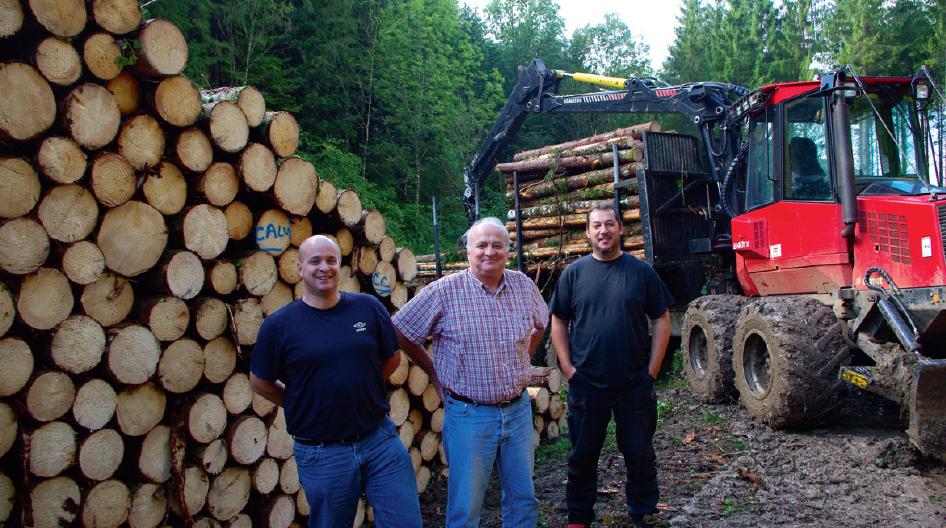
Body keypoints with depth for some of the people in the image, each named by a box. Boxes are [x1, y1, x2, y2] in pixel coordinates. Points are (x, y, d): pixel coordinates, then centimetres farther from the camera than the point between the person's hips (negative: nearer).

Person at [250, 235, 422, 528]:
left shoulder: (368, 308, -1)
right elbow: (260, 382, 4)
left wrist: (359, 392, 6)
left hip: (380, 438, 2)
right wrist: (303, 405, 3)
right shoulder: (279, 325, -6)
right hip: (321, 453, -1)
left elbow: (391, 359, 10)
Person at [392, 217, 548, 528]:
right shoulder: (444, 292, -12)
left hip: (518, 408, 4)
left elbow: (540, 325, 21)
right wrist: (433, 372, 1)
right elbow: (401, 332, -3)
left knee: (524, 501, 17)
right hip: (468, 414, -4)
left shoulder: (524, 286, 1)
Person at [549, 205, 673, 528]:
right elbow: (558, 322, 5)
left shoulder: (641, 271, 0)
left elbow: (662, 320, 3)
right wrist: (568, 368, -3)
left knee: (640, 453, 12)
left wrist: (652, 369, -3)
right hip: (586, 384, 0)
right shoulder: (574, 273, 1)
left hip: (635, 384, 0)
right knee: (583, 455, 11)